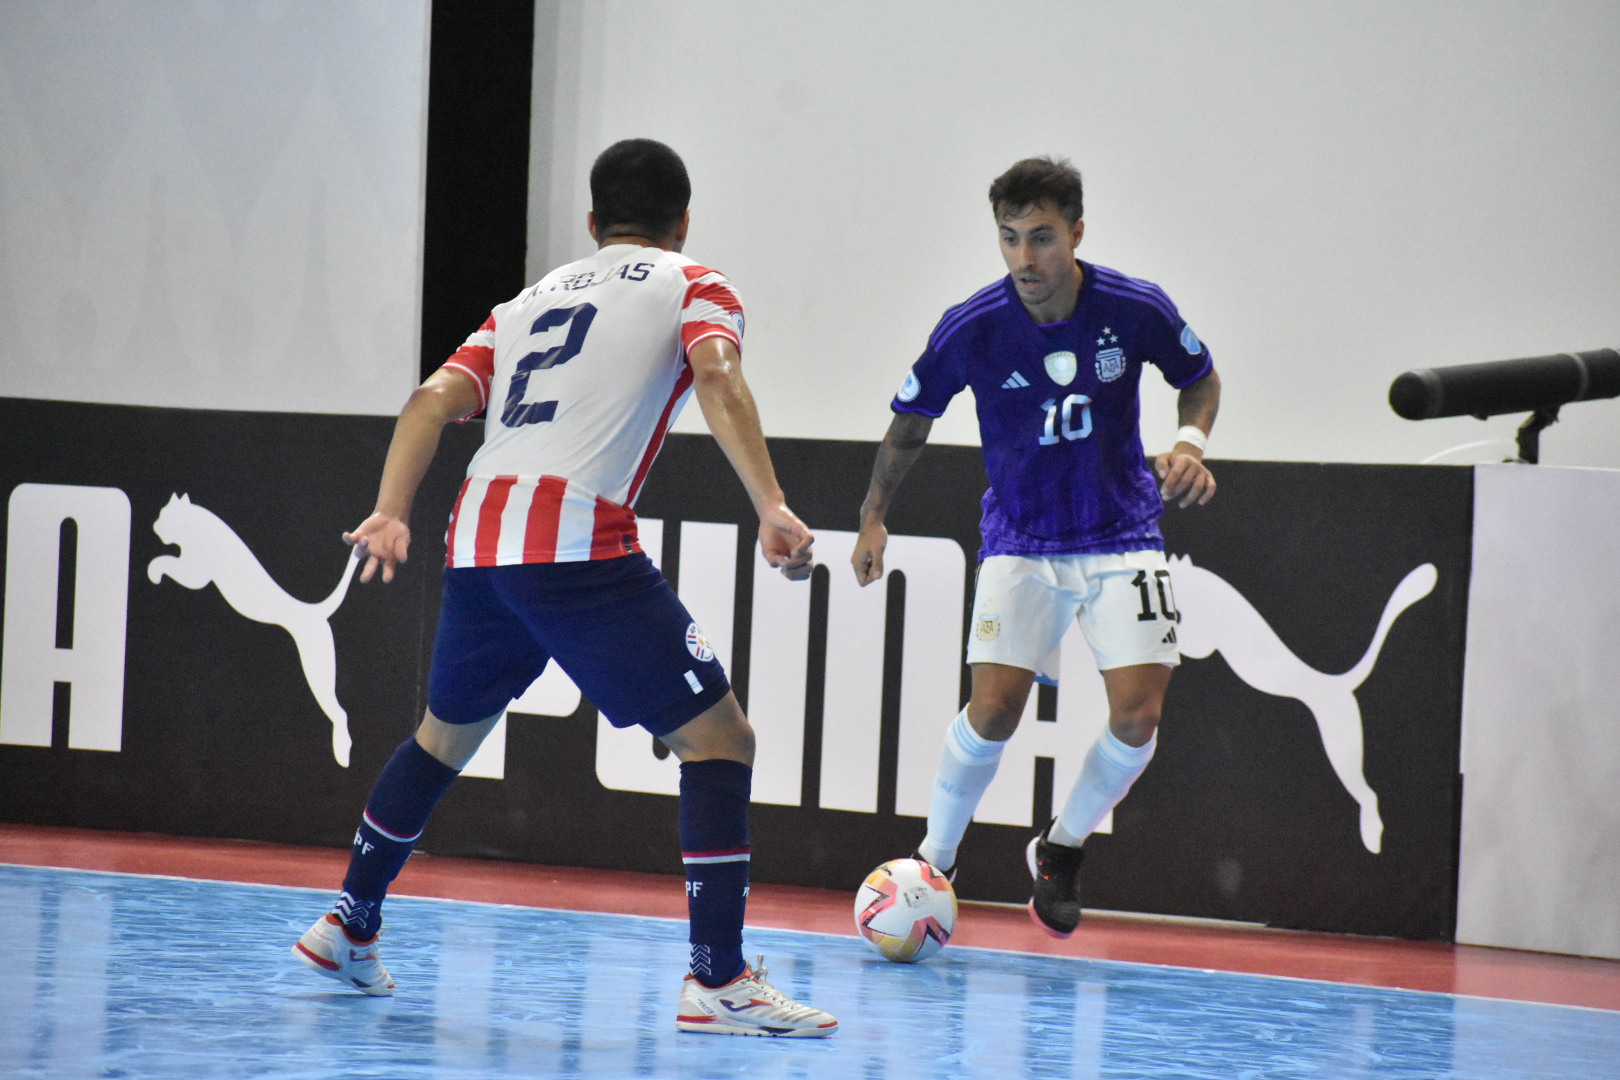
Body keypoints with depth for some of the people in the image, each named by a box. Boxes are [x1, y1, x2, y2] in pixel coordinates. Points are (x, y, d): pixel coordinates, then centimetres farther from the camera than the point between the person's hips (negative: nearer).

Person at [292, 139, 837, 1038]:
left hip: (478, 543, 6)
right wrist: (771, 510, -18)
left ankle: (348, 927, 37)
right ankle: (719, 980, -8)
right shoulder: (693, 286, 12)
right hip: (579, 543, -6)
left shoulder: (532, 298, 27)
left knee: (444, 736, 29)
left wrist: (392, 513, 5)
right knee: (718, 739, 1)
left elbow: (436, 399, 13)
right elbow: (717, 376, -9)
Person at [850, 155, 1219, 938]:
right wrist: (873, 518, 4)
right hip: (1020, 542, -1)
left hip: (1122, 536, 1)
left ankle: (1061, 847, 14)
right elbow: (910, 420, 5)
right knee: (994, 708, -15)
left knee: (1138, 713, -12)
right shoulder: (971, 329, -13)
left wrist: (1190, 444, -11)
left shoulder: (1136, 309, -12)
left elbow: (1200, 380, 8)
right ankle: (933, 861, 8)